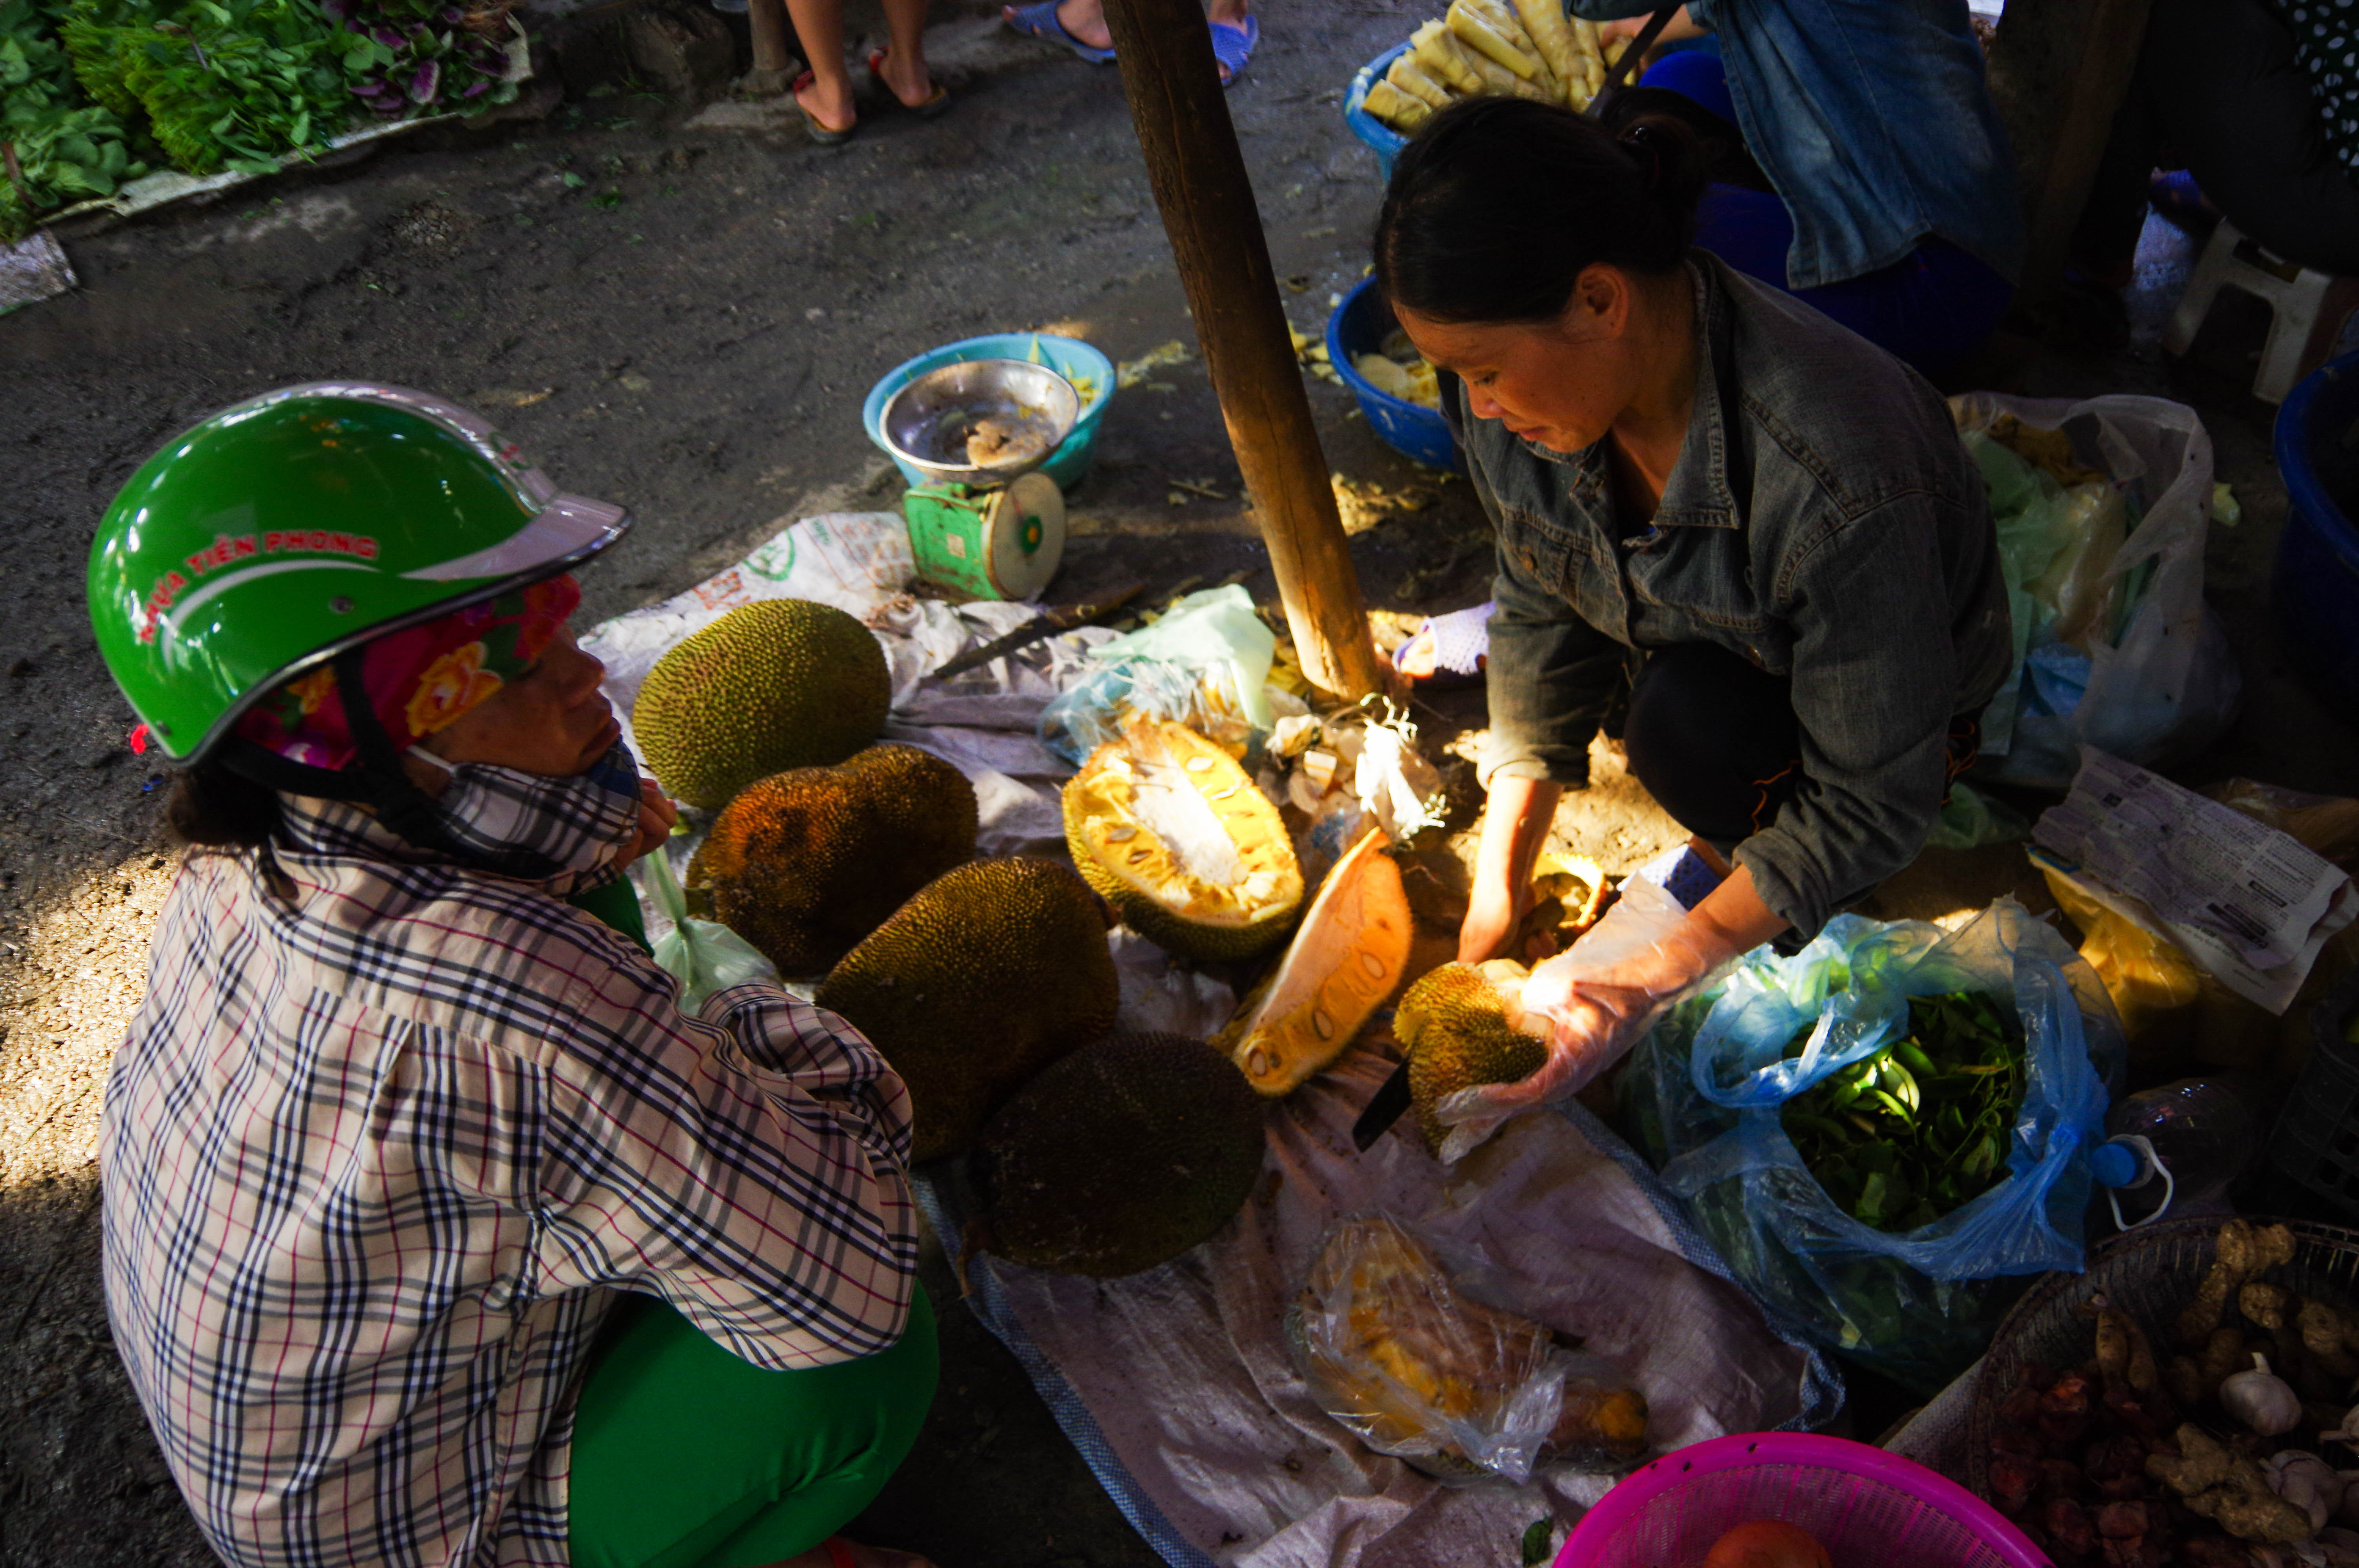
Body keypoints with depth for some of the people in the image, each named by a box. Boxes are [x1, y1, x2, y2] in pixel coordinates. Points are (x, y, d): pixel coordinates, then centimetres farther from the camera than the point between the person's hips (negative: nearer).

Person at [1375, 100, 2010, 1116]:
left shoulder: (1845, 486, -41)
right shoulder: (1507, 398, -23)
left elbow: (1871, 805, -31)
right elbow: (1542, 623, -11)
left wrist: (1645, 987, -33)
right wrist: (1494, 913, -14)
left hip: (1899, 704, -7)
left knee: (1692, 721, -33)